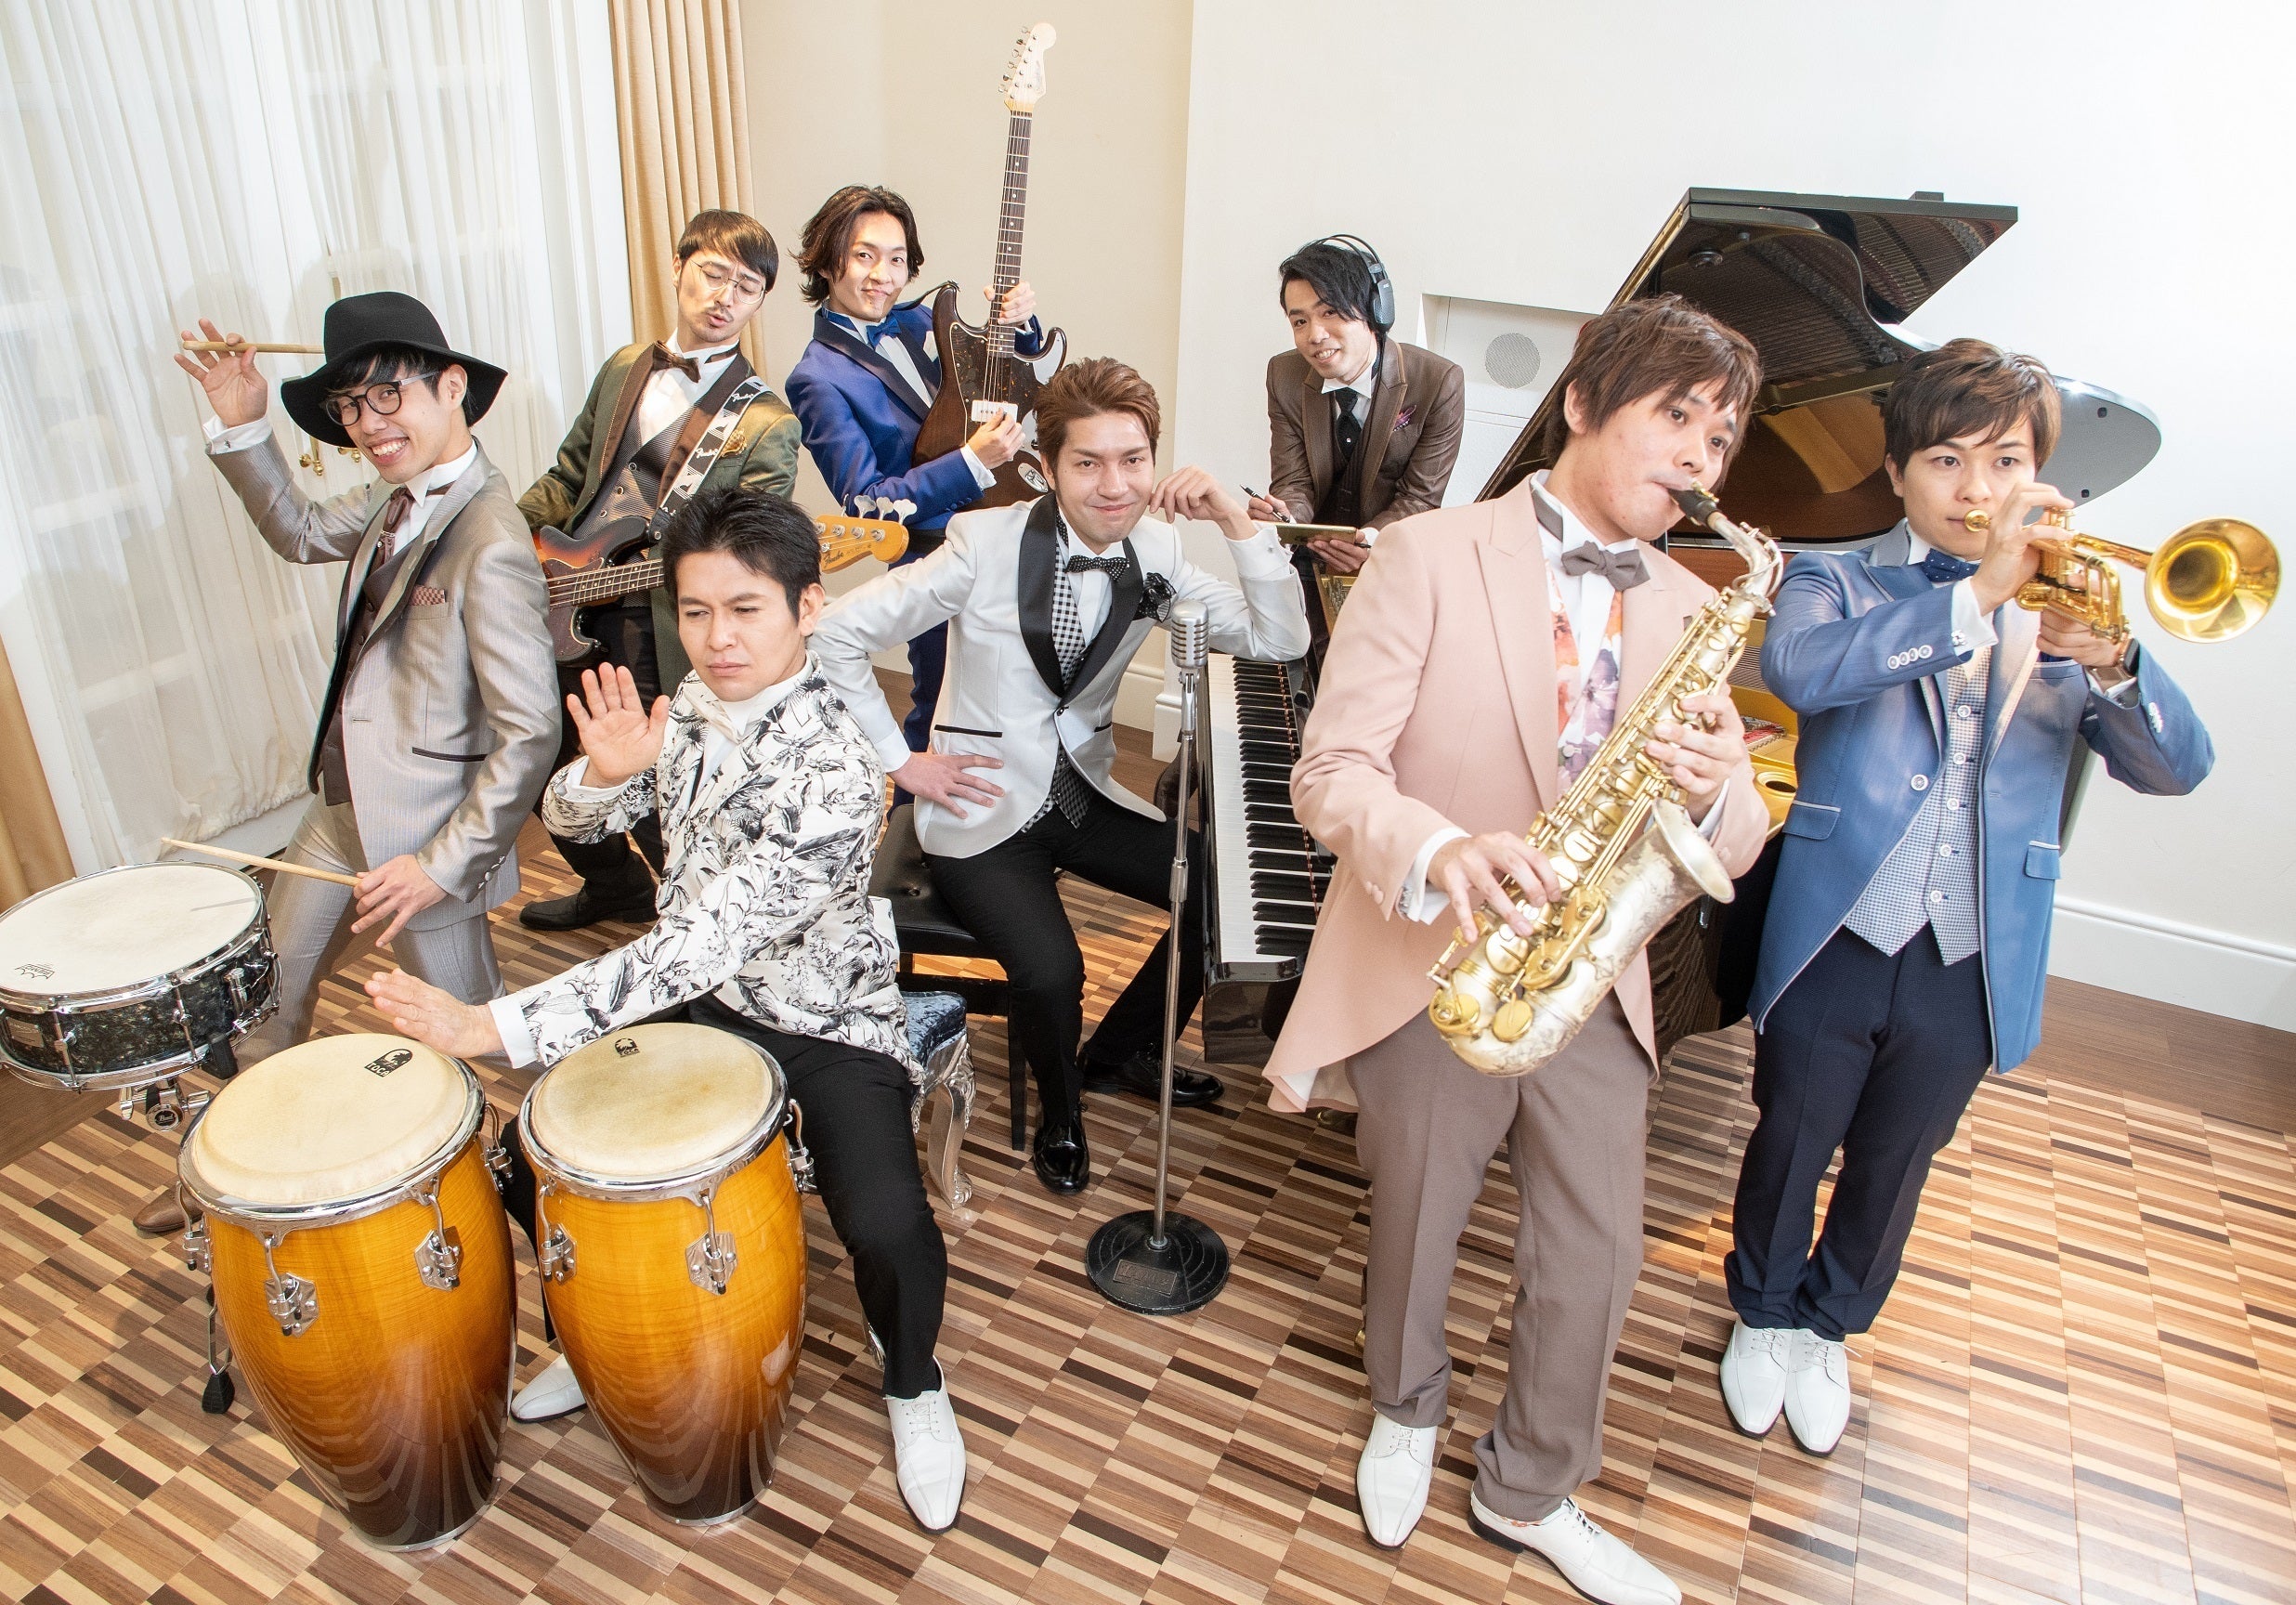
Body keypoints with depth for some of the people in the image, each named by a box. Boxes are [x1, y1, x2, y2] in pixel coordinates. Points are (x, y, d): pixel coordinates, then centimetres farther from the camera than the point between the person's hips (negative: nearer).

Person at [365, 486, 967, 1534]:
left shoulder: (832, 775, -31)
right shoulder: (694, 701, -7)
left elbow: (695, 944, -35)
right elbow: (571, 820, 4)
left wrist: (492, 1028, -35)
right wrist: (605, 773, -21)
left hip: (826, 1023, -6)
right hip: (698, 1001, 7)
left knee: (887, 1228, -26)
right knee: (530, 1162, -1)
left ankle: (912, 1385, 10)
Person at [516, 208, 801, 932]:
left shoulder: (765, 426, -9)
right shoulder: (625, 368, 10)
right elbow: (567, 479, 18)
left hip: (653, 646, -7)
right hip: (561, 612, 7)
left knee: (651, 805, -1)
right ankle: (614, 886, 48)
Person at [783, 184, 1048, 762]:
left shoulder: (918, 320, 6)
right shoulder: (817, 379, -13)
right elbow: (867, 503, -18)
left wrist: (1020, 325, -5)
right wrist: (972, 462, -28)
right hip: (934, 566, -6)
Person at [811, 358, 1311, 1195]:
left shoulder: (1155, 549, -3)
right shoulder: (988, 544, -17)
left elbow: (1279, 641, -8)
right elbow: (836, 632, -14)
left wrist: (1238, 523, -19)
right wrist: (901, 760, -12)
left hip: (1084, 793, 5)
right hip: (983, 806, -5)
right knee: (1051, 971, -26)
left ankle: (1119, 1056, 19)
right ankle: (1060, 1108, 12)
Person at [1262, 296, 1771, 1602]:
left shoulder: (1687, 609, 5)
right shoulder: (1430, 558, -10)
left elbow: (1737, 842, 3)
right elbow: (1332, 772, -15)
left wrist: (1713, 789, -22)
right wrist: (1441, 850, -35)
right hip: (1431, 966, -4)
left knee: (1597, 1257, 12)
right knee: (1416, 1229, 16)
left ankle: (1531, 1491, 40)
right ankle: (1406, 1412, 50)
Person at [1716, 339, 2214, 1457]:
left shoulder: (2067, 608, 4)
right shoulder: (1837, 585, -4)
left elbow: (2175, 767, -7)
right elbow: (1797, 665, -28)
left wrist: (2107, 661, -26)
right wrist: (1978, 594, -34)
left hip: (1972, 967, 3)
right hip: (1835, 945, -2)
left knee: (1889, 1170, 19)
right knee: (1790, 1148, 14)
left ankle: (1829, 1327, 44)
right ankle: (1762, 1314, 40)